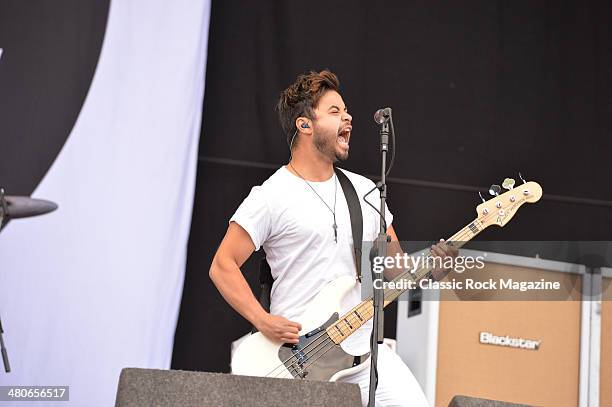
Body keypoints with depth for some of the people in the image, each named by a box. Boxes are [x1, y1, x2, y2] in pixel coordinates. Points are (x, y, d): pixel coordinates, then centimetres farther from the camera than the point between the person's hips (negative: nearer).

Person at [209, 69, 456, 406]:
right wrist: (262, 320, -16)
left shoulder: (365, 190, 13)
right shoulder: (272, 196, -6)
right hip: (294, 356, -5)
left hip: (365, 349, 5)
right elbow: (222, 266, -6)